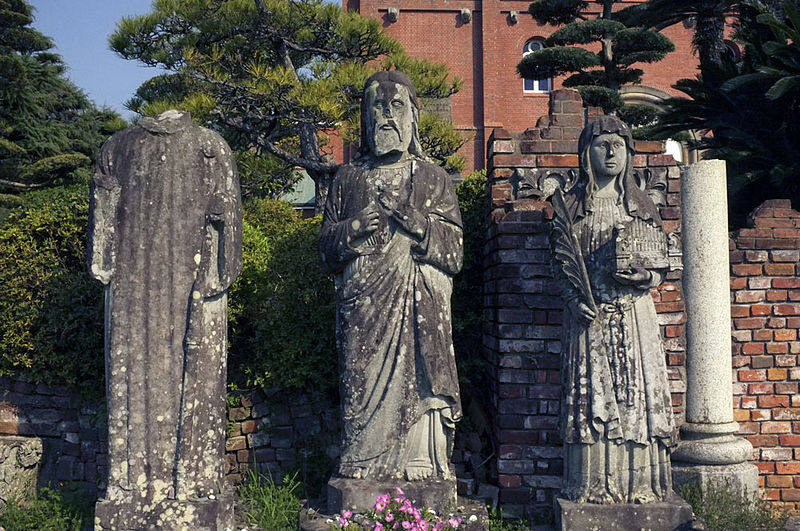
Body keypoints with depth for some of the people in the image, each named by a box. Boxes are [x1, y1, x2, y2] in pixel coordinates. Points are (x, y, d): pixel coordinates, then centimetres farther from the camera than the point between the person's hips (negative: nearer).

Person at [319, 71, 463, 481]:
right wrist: (355, 227, -7)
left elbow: (454, 252, 3)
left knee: (417, 385, -8)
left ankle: (421, 467, 1)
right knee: (364, 388, -3)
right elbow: (326, 248, 12)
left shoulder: (432, 178, 11)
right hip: (363, 306, 1)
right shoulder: (348, 178, 16)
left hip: (420, 309, -1)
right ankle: (364, 470, 6)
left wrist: (415, 221, -11)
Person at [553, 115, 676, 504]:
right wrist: (575, 301, -11)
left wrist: (645, 276, -9)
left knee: (639, 394, -1)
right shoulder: (571, 206, 7)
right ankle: (593, 485, 5)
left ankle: (641, 485, 8)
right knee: (591, 395, -3)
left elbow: (662, 264, 13)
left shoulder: (641, 206, 12)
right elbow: (561, 264, 5)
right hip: (589, 317, -1)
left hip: (635, 316, 1)